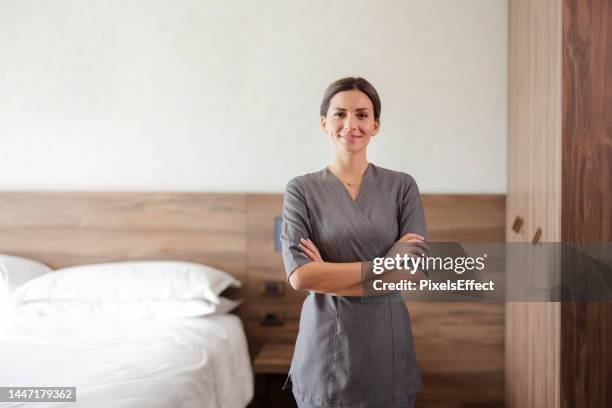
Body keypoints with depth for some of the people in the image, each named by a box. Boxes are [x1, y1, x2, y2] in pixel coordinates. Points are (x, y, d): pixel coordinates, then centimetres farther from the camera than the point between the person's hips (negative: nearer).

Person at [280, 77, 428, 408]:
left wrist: (329, 275, -14)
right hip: (327, 345, -1)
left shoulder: (402, 186, 0)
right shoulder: (302, 190, -3)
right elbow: (300, 275, -14)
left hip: (386, 343, 1)